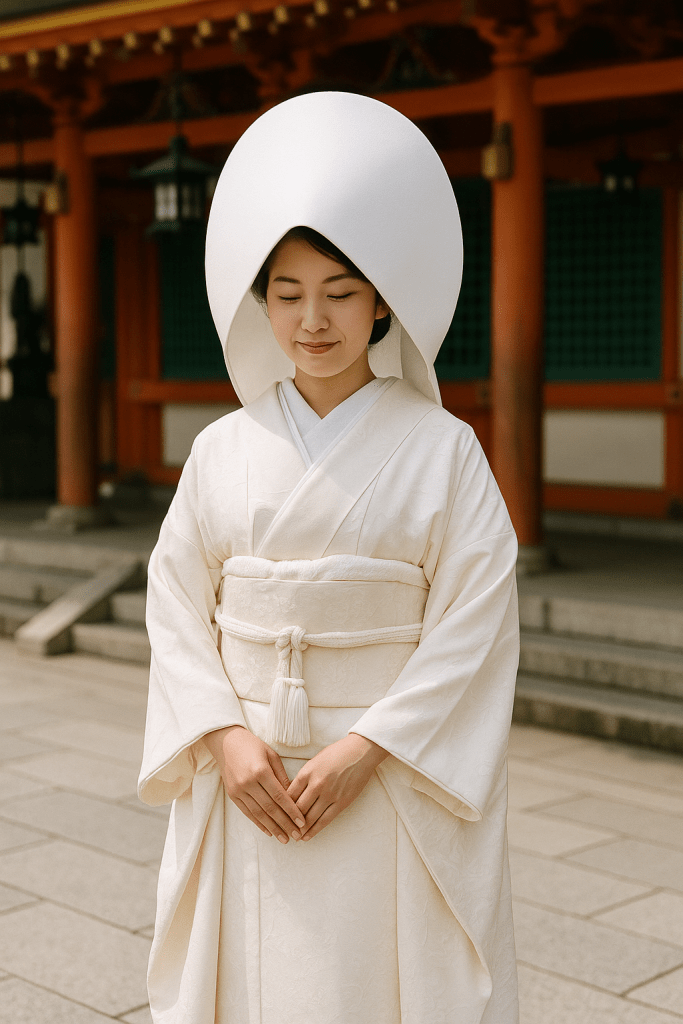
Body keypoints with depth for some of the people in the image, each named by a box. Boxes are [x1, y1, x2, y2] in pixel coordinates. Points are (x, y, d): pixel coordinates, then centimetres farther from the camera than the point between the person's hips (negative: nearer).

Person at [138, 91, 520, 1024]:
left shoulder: (441, 451, -5)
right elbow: (177, 607, 4)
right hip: (248, 775, 2)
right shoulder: (223, 451, 3)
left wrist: (365, 750, -15)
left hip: (395, 784, -2)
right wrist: (226, 737, -10)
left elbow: (474, 624, -8)